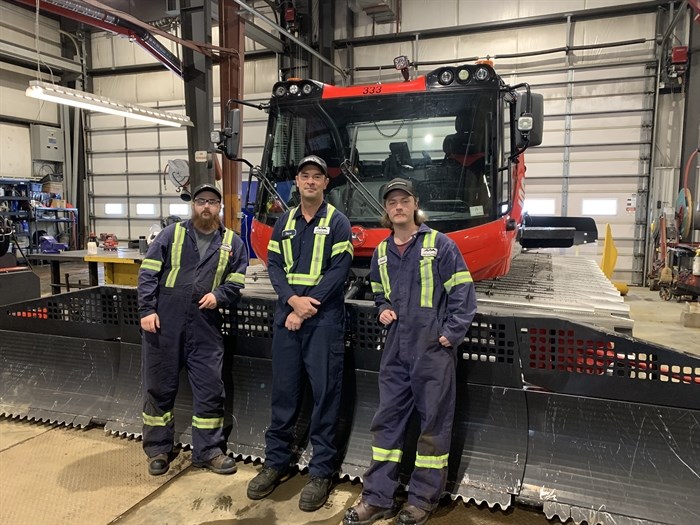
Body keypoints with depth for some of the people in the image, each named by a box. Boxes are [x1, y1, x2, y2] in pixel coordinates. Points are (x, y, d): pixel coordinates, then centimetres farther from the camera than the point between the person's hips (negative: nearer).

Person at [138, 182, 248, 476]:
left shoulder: (233, 243, 8)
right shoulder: (172, 234, 5)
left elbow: (236, 282, 8)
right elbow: (148, 273, 1)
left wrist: (218, 296, -12)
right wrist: (147, 310, -8)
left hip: (205, 327, 1)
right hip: (164, 323, -1)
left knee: (210, 388, 4)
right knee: (159, 386, 10)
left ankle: (208, 450, 21)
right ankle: (158, 449, 27)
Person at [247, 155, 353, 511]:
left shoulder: (338, 222, 0)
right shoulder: (284, 222, 13)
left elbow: (339, 270, -9)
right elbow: (273, 265, 7)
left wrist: (305, 310, -13)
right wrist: (293, 299, -12)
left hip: (324, 320, -4)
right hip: (286, 316, 4)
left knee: (325, 394, 0)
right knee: (283, 392, 11)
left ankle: (321, 472, 12)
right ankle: (276, 462, 25)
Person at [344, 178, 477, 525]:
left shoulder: (439, 244, -4)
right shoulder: (381, 252, 12)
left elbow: (462, 294, -5)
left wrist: (451, 334, -12)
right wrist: (383, 310, 4)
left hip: (433, 349, -5)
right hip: (396, 349, 5)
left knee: (434, 422, 5)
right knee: (386, 420, 9)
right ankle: (378, 497, 22)